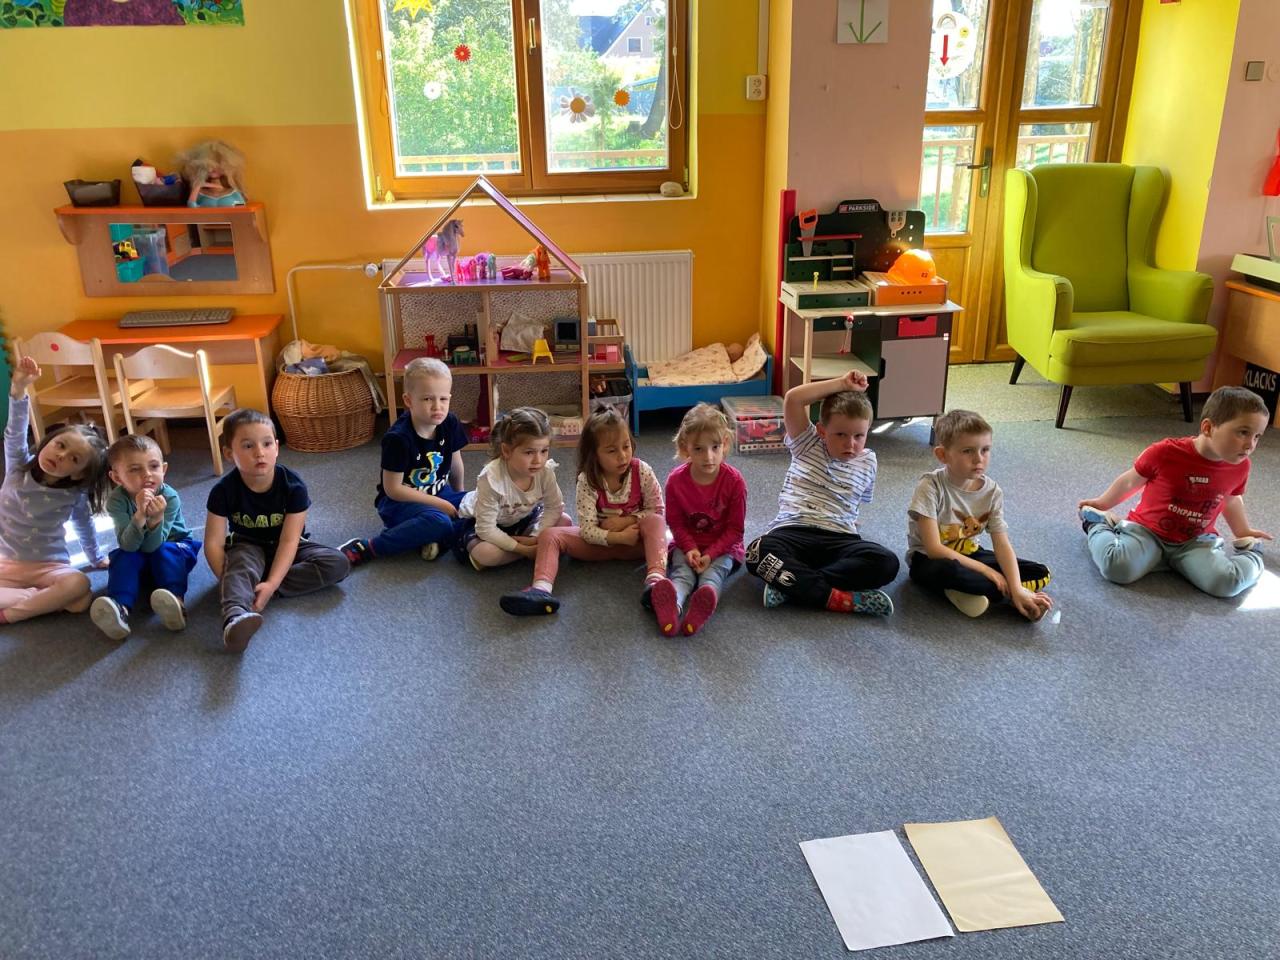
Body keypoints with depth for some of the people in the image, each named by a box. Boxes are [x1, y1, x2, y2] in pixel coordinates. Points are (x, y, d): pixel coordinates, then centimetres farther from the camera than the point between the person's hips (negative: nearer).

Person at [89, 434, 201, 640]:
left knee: (165, 552, -32)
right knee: (123, 557, -28)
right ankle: (119, 607, -47)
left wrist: (157, 518, -49)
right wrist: (140, 515, -49)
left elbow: (152, 546, -29)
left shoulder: (169, 498, -25)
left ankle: (175, 600, -49)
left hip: (174, 548, -1)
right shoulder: (117, 500, -22)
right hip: (138, 560, 1)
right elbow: (128, 545, -32)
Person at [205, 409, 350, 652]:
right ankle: (235, 617, -67)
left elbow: (289, 540, -25)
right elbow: (213, 543, -18)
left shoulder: (293, 486, -21)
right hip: (248, 548, -1)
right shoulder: (224, 490, -18)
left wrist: (271, 584, -37)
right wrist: (229, 582, -31)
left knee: (338, 564, -22)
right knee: (242, 563, -37)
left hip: (283, 550, 2)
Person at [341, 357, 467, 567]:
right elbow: (393, 489, -21)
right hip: (398, 502, -6)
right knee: (438, 522, -35)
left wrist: (459, 497, 19)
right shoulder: (398, 438, -25)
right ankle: (366, 548, -25)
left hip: (439, 493, 6)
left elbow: (455, 463, 9)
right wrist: (440, 504, -20)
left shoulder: (450, 424, -8)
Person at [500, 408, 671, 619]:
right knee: (549, 535, -18)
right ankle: (541, 589, -43)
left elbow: (656, 511, -5)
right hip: (601, 541, 1)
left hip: (635, 539, -1)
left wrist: (626, 521, -19)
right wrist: (619, 537, -30)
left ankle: (655, 578, -50)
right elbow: (587, 530, -18)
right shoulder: (587, 481, -16)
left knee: (655, 522, -32)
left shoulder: (641, 471, -13)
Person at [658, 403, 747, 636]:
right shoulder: (676, 480, -10)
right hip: (688, 544, 1)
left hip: (723, 546, -1)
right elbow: (675, 522, -2)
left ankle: (701, 608, -61)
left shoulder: (734, 481, -13)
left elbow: (735, 528, -8)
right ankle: (671, 606, -59)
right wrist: (690, 549, -18)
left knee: (714, 572, -30)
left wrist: (710, 554, -20)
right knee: (682, 571, -28)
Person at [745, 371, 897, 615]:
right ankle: (840, 598, -33)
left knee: (886, 563, -28)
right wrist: (842, 384, -4)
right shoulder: (807, 445, 8)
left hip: (839, 538, 3)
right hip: (793, 531, -2)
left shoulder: (867, 462, 15)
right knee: (758, 553, -36)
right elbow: (792, 399, -7)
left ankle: (790, 585, -29)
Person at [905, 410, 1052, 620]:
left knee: (1040, 573, -7)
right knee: (947, 570, -42)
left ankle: (968, 591, -18)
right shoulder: (930, 486, -22)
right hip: (928, 559, -6)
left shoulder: (992, 491, -7)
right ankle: (1005, 593, -19)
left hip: (968, 555, 6)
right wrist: (985, 570, -24)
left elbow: (1002, 545, -11)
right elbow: (934, 549, -25)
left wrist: (1017, 589, -27)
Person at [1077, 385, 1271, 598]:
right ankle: (1098, 526, 3)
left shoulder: (1239, 467, -4)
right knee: (1118, 567, -31)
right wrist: (1102, 503, 15)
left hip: (1196, 541, 3)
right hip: (1148, 531, -2)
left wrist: (1243, 532, 29)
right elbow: (1130, 481, 1)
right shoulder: (1165, 453, -18)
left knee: (1228, 582, -26)